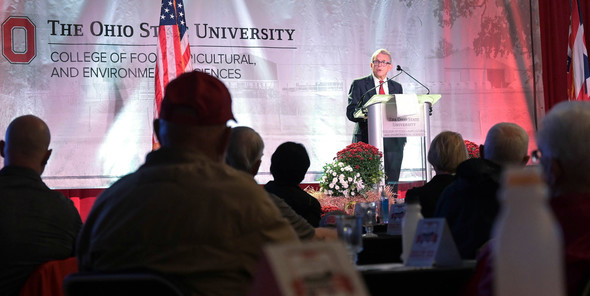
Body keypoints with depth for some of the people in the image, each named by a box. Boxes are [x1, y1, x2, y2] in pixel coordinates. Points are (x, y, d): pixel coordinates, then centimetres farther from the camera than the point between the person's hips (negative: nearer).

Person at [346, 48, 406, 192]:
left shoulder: (397, 87, 17)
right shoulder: (359, 84, 6)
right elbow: (351, 112, -2)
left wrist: (403, 139, 8)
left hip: (393, 143, 3)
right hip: (367, 142, -3)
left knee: (391, 186, 0)